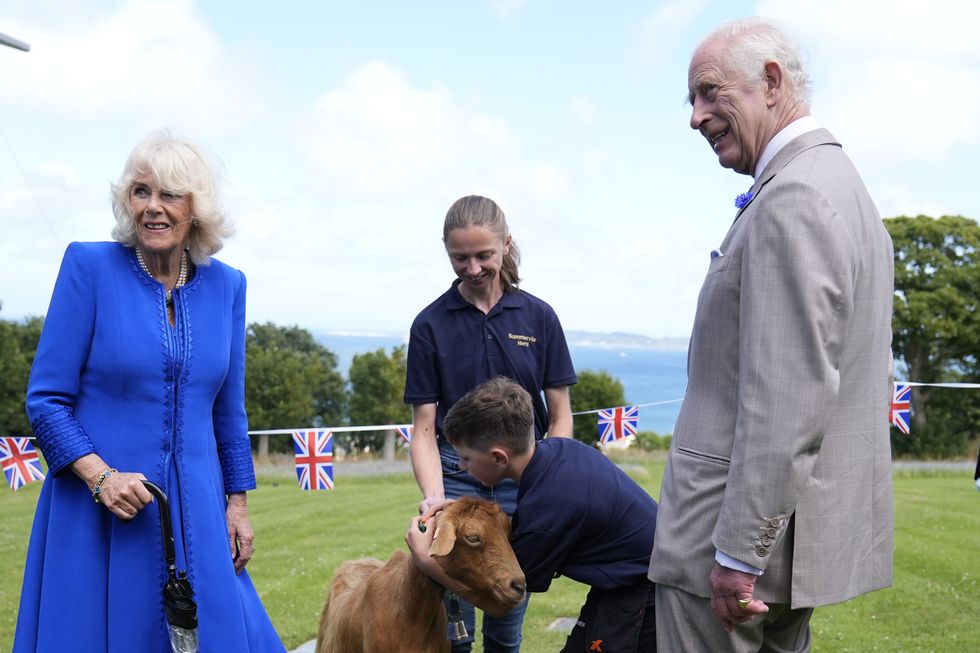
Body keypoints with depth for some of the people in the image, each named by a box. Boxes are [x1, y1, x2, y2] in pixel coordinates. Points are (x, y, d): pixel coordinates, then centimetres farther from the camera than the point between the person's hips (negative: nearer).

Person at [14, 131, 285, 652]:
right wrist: (100, 476, -17)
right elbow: (46, 399, -6)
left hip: (195, 511, 3)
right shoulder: (89, 266, -6)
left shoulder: (226, 286, 5)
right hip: (97, 512, -3)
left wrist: (237, 503, 11)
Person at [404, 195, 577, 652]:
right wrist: (434, 496, -17)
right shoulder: (430, 324, -3)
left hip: (524, 477, 1)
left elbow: (560, 414, 4)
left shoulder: (538, 316, 0)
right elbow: (424, 427, -2)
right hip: (458, 477, -1)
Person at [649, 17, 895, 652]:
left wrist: (739, 553, -21)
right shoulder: (845, 185, 15)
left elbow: (788, 401, -25)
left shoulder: (790, 200, -18)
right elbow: (874, 375, 19)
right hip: (821, 523, 10)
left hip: (749, 529, -10)